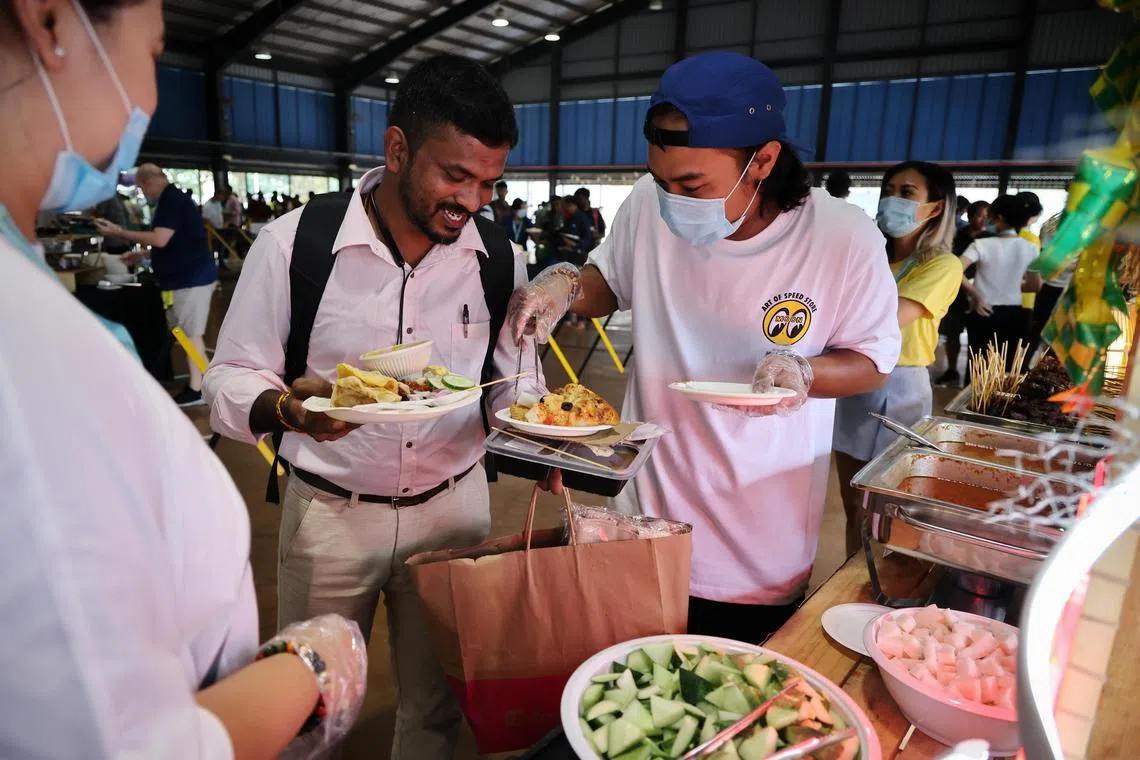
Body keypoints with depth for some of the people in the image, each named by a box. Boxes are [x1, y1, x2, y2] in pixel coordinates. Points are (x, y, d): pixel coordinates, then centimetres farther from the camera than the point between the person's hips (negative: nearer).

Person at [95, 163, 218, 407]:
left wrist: (119, 232, -16)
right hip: (188, 275, 10)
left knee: (191, 332, -6)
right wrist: (141, 255, 25)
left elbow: (160, 239, -23)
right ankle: (198, 380, 21)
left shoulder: (171, 200, -15)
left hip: (191, 277, -10)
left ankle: (196, 389, -2)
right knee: (186, 331, 14)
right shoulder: (173, 199, 17)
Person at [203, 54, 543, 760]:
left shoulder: (500, 258, -4)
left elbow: (516, 386, 5)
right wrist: (286, 407, -28)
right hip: (328, 512, -1)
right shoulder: (293, 241, -11)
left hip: (453, 506, 2)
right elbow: (230, 382, -6)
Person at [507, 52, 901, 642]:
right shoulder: (648, 206, -13)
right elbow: (609, 284, 7)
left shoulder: (846, 239, -18)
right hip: (645, 516, 2)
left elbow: (874, 361, -5)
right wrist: (565, 285, -15)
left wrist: (802, 373, -26)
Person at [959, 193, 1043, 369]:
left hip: (983, 313, -3)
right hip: (1013, 314, 3)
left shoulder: (982, 244, -11)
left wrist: (975, 294, -13)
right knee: (1007, 367, 11)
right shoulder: (1030, 248, 0)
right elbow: (1035, 286, 6)